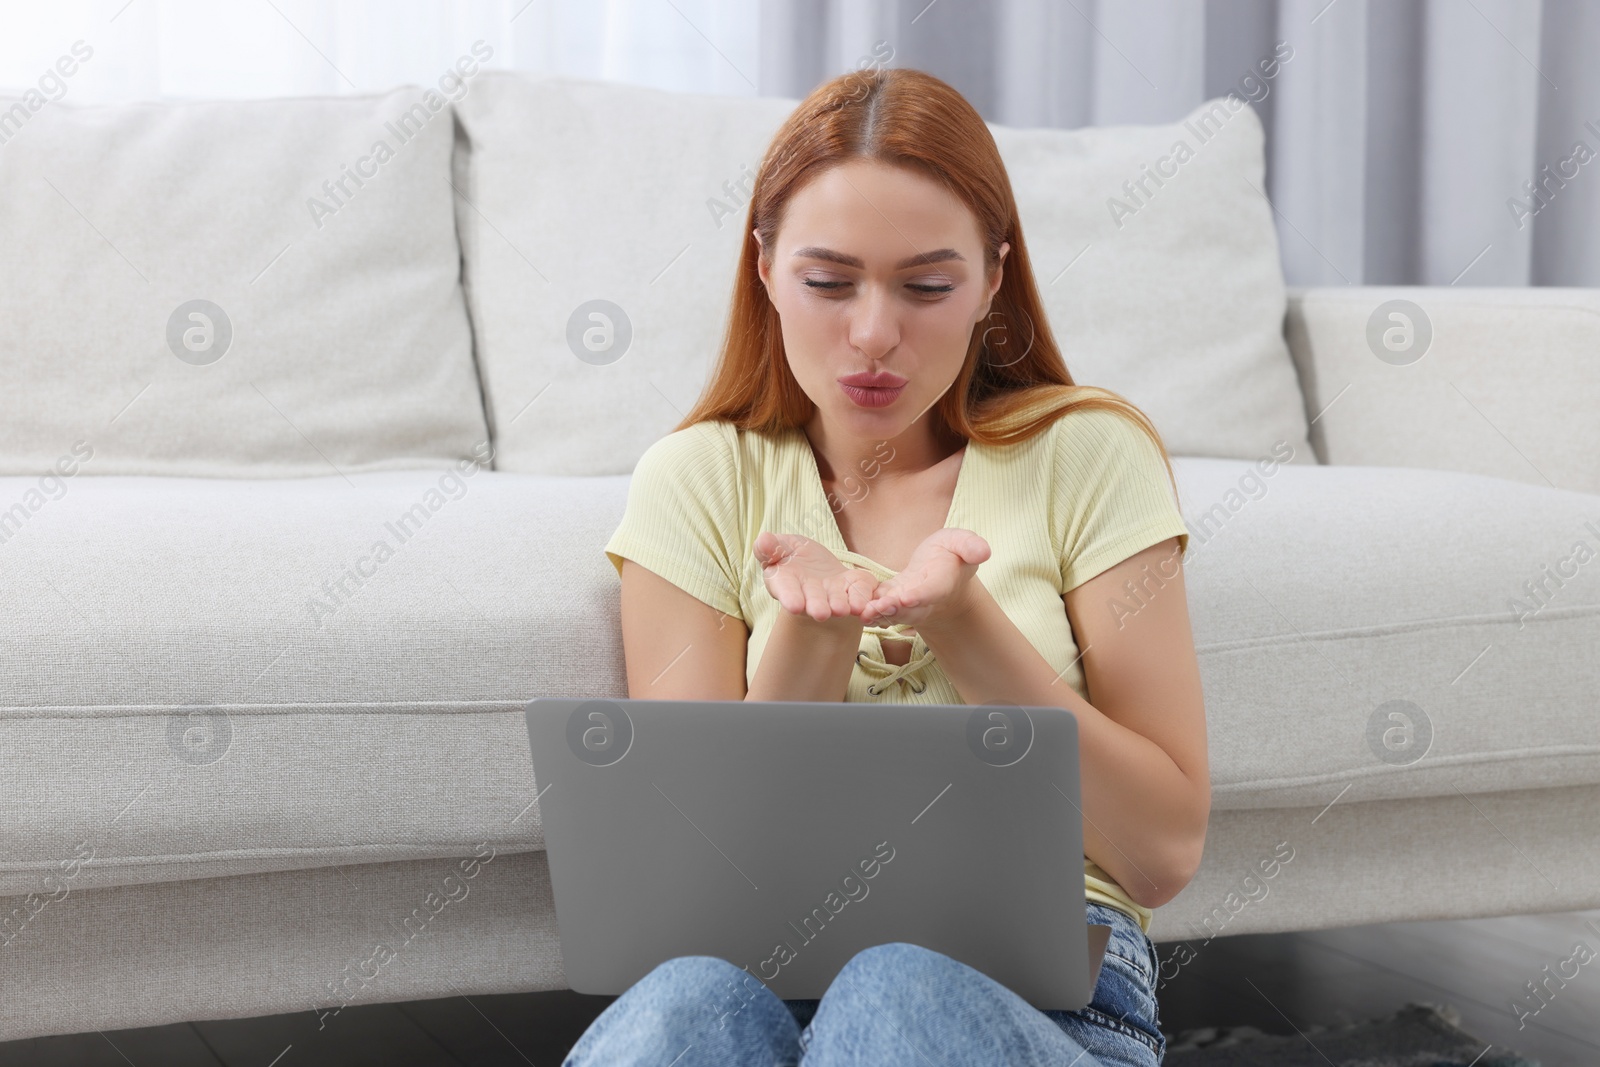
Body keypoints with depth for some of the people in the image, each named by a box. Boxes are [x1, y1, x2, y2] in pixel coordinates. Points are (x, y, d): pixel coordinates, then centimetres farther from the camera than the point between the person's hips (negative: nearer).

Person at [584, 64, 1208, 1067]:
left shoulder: (1086, 455, 3)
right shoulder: (697, 482, 6)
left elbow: (1164, 853, -1)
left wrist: (963, 622, -13)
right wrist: (808, 635, -15)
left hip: (1041, 984, 0)